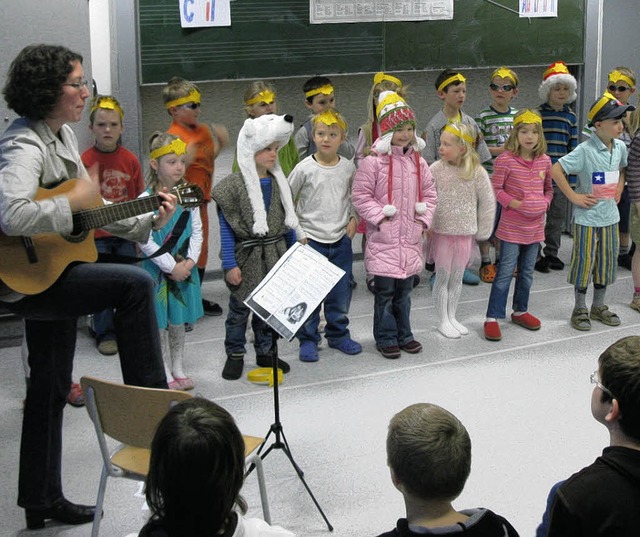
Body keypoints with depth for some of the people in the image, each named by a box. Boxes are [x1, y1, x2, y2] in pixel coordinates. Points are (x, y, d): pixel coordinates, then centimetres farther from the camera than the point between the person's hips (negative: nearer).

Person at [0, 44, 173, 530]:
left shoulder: (63, 135, 10)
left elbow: (89, 208, 18)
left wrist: (148, 221, 8)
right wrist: (73, 202, -26)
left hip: (52, 274, 10)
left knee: (51, 389, 15)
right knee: (136, 283, -22)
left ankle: (42, 500, 27)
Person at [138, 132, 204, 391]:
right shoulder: (146, 199, -12)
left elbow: (197, 232, 4)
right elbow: (145, 242, -15)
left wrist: (189, 262, -9)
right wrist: (171, 267, -16)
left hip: (184, 268, 4)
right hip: (157, 270, -4)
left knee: (178, 321, 15)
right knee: (160, 323, 5)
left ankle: (178, 369, 27)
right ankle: (165, 374, 16)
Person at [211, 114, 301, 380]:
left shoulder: (279, 183, 5)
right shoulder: (233, 185, -12)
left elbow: (288, 222, 14)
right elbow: (226, 229, -11)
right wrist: (230, 265, -13)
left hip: (275, 257, 5)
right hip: (246, 257, -5)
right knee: (240, 308, 6)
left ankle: (266, 352, 28)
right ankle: (235, 355, 20)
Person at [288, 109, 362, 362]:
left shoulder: (348, 167, 1)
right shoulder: (304, 169, -10)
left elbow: (354, 196, 19)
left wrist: (353, 218, 6)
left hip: (341, 239, 3)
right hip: (311, 239, -3)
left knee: (340, 293, 11)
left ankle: (338, 334, 27)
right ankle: (308, 340, 14)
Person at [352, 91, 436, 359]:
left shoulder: (418, 161, 7)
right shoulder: (373, 161, -10)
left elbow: (429, 193, 16)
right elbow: (360, 196, -9)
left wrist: (423, 218, 4)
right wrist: (381, 215, -14)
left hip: (410, 236, 5)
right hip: (383, 237, -5)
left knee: (404, 289, 15)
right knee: (385, 290, 0)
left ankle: (403, 334, 27)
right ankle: (386, 338, 12)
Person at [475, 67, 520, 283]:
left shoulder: (517, 116, 7)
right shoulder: (483, 117, -8)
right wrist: (499, 150, -18)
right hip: (489, 176, -5)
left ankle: (500, 259, 28)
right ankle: (485, 263, 13)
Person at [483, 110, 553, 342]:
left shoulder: (545, 160, 2)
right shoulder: (505, 160, -13)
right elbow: (495, 189, -9)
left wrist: (545, 204, -3)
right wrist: (514, 203, -18)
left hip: (535, 226, 5)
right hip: (511, 227, -5)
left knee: (527, 272, 17)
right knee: (505, 272, -4)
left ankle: (520, 311, 32)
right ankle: (492, 318, 2)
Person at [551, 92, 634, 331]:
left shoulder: (620, 147, 1)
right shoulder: (585, 150, -19)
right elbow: (555, 170, -21)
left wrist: (619, 189, 9)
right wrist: (573, 196, -18)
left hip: (610, 217, 6)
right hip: (587, 218, -6)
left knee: (606, 263, 15)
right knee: (584, 263, 4)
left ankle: (599, 306, 31)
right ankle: (580, 309, 19)